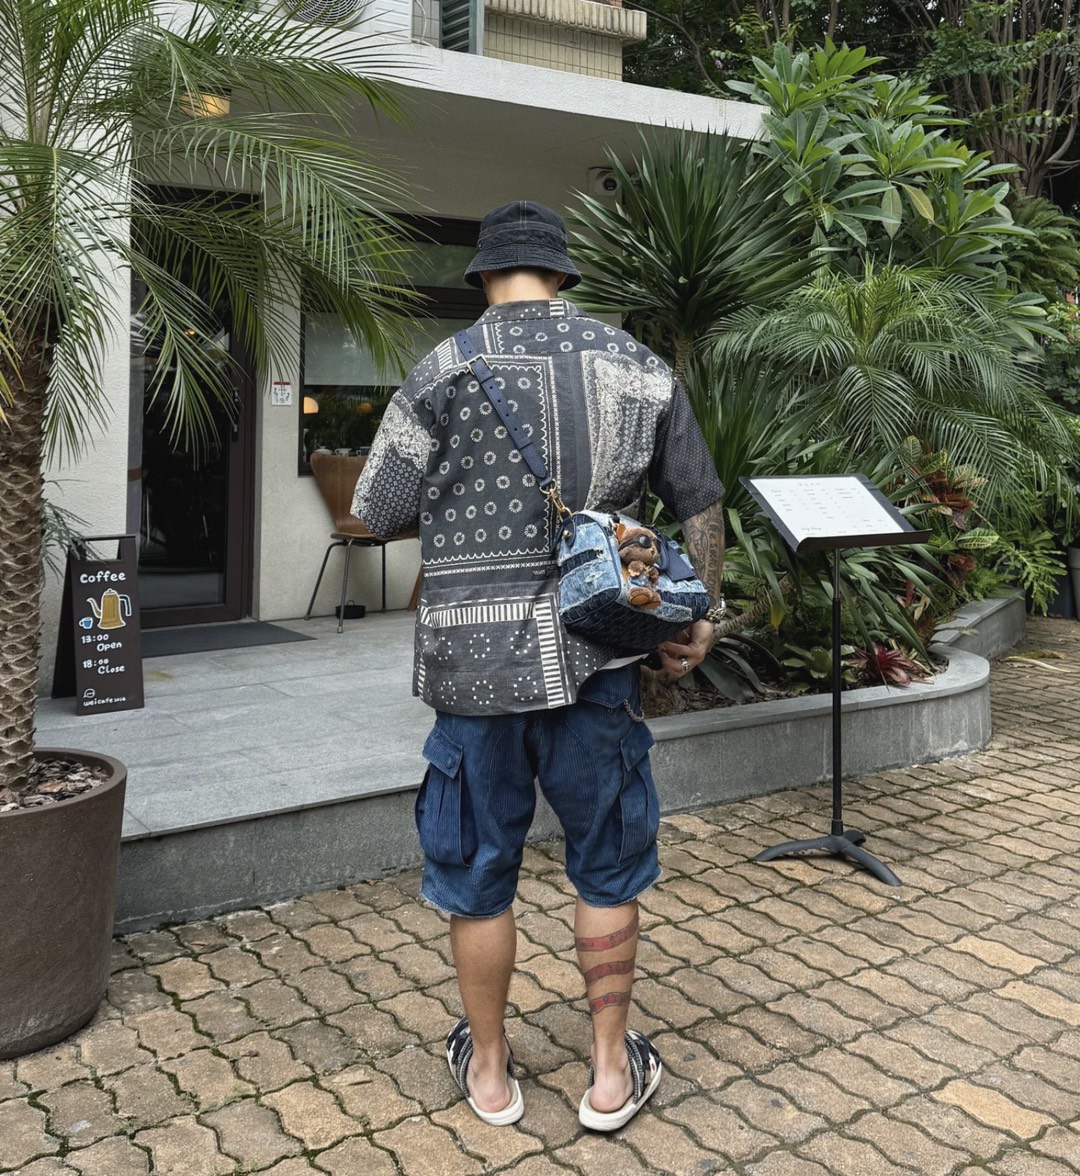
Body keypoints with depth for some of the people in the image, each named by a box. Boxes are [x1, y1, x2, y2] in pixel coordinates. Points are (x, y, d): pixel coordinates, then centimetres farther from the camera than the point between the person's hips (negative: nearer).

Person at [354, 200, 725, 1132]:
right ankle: (613, 1071, 27)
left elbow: (377, 514, -1)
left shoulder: (446, 370, -6)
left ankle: (488, 1069, 30)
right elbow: (700, 504, 12)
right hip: (595, 655, 2)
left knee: (478, 868, 13)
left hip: (475, 658, -2)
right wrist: (701, 615, 24)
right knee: (608, 863, 17)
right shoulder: (641, 367, 4)